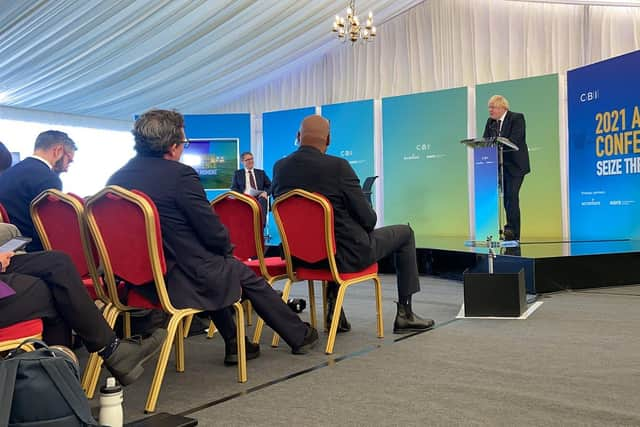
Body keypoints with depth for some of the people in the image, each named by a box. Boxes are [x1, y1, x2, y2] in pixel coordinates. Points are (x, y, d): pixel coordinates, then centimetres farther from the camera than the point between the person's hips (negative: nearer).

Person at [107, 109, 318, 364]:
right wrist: (227, 248, 7)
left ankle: (234, 345, 36)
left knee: (215, 267, 30)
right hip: (183, 280, -7)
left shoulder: (116, 179, 2)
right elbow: (214, 233, -16)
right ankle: (299, 336, 31)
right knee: (248, 277, 16)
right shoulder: (180, 174, -19)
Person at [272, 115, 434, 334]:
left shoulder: (279, 167, -4)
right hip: (346, 254, -6)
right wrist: (367, 225, 9)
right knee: (405, 233, 16)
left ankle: (334, 310, 32)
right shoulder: (338, 166, -20)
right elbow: (368, 219, -15)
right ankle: (404, 314, 20)